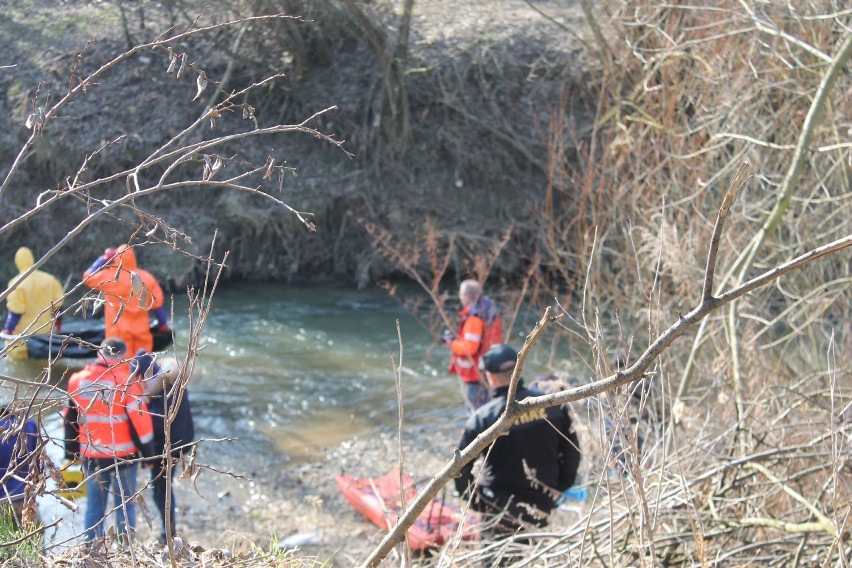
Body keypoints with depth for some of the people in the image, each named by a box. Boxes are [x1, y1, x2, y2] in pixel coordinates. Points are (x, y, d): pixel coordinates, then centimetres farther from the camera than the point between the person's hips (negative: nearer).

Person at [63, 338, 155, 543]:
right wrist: (147, 451, -3)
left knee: (94, 504, 14)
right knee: (125, 503, 8)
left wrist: (71, 450, 20)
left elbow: (70, 419, 10)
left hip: (91, 455, 4)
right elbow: (139, 418, -12)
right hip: (123, 455, -4)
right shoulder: (124, 382, -15)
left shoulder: (77, 381, 1)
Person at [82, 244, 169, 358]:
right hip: (141, 330, 3)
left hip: (119, 331, -3)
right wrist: (163, 323, 15)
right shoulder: (146, 277, 2)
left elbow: (88, 277, 9)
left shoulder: (109, 277, -7)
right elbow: (157, 303, 5)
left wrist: (104, 258, 12)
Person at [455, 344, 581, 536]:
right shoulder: (553, 405, -3)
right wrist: (559, 487, 16)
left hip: (499, 504, -5)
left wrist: (470, 494, 4)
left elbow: (461, 463, -11)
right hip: (543, 505, 5)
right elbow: (572, 451, 6)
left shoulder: (483, 417, -14)